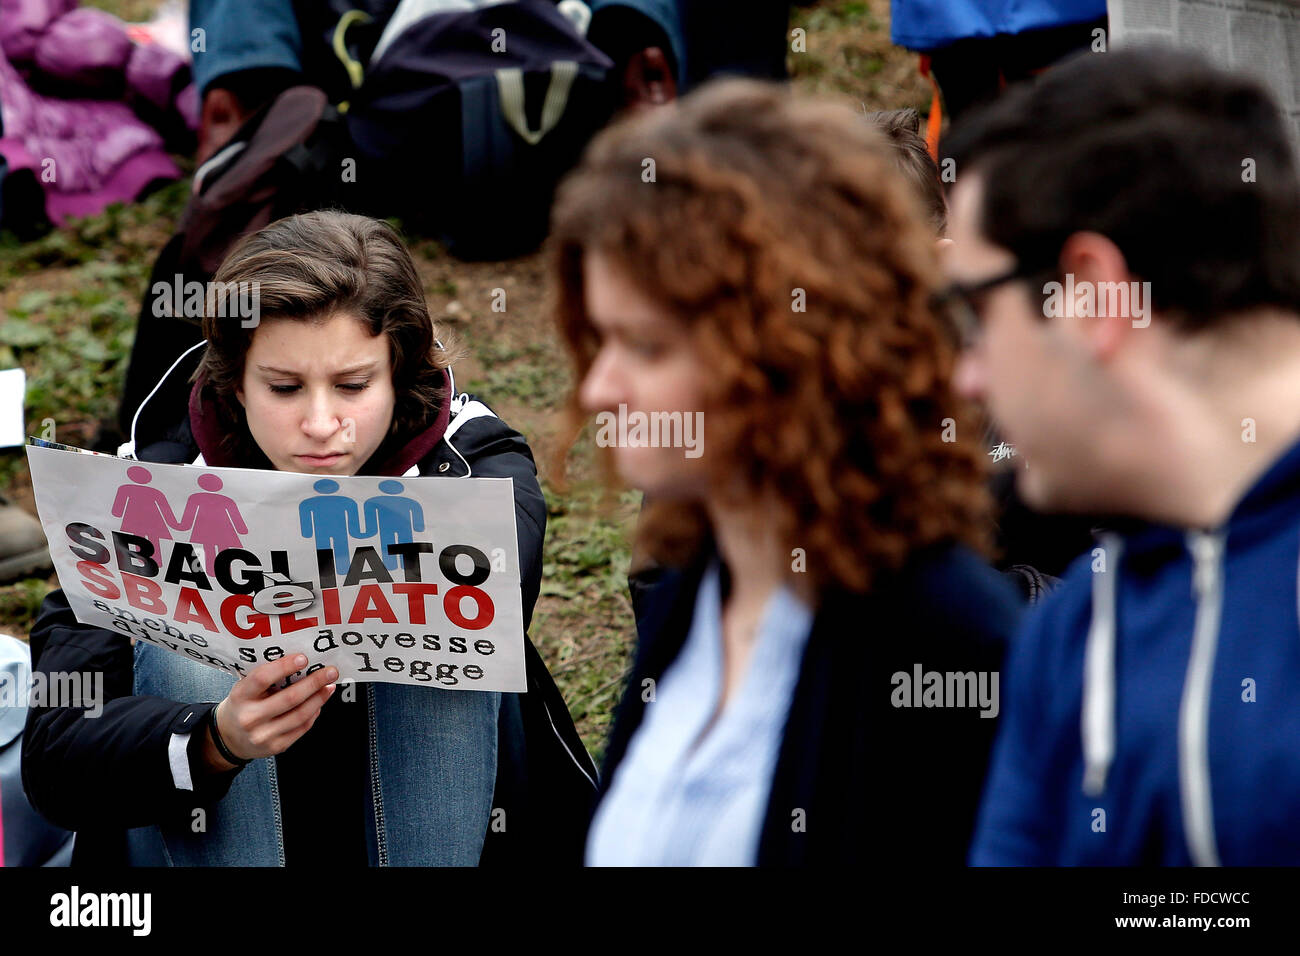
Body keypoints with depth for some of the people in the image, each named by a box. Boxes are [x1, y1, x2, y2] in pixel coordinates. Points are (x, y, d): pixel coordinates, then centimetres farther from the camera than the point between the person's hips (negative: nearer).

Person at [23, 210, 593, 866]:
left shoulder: (475, 458, -14)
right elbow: (52, 755, -25)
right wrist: (216, 743, -45)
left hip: (445, 834, 0)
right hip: (208, 841, 0)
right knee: (187, 648, -25)